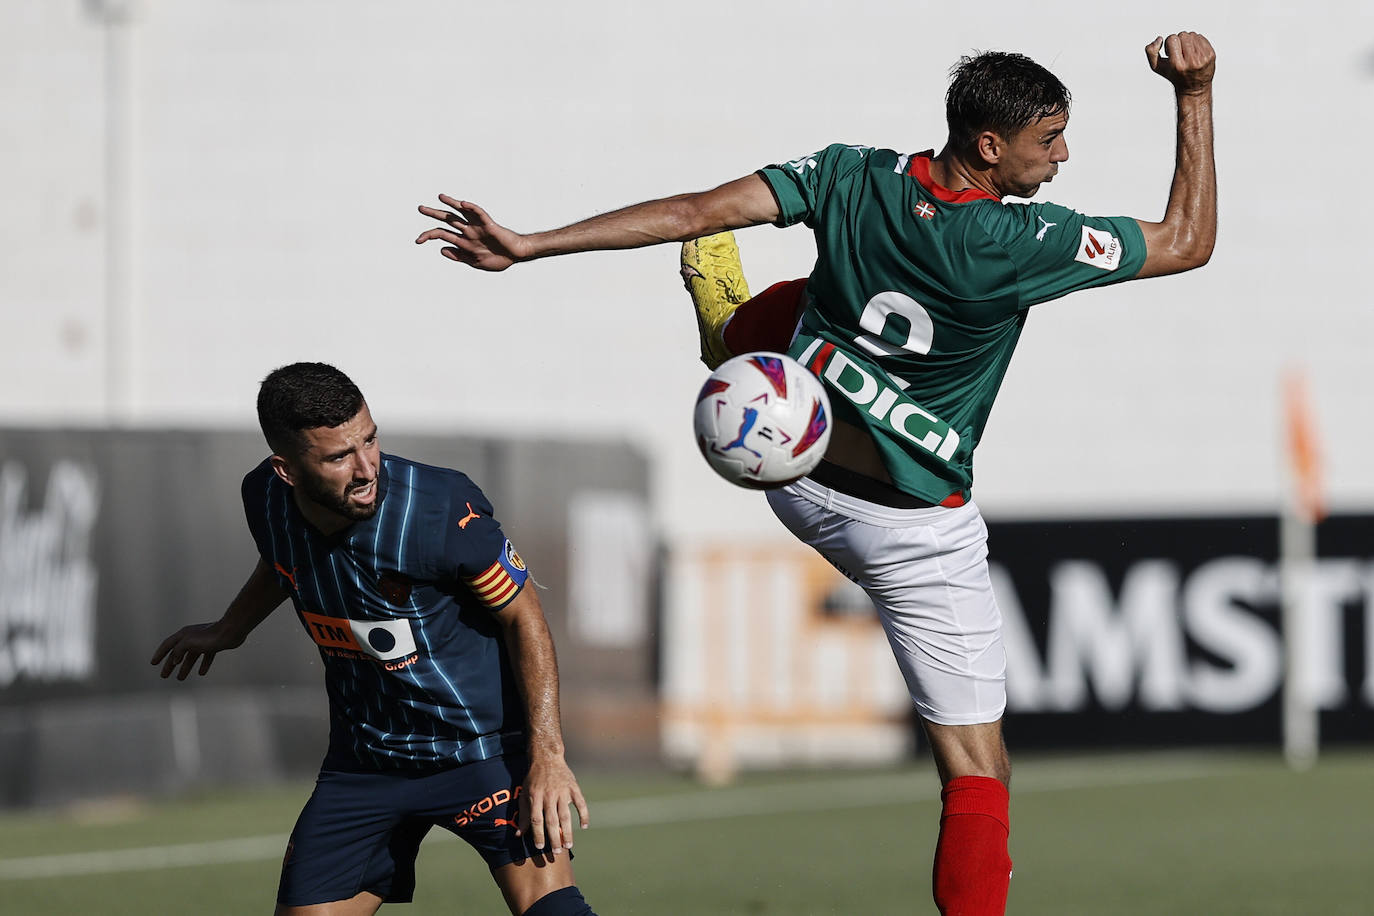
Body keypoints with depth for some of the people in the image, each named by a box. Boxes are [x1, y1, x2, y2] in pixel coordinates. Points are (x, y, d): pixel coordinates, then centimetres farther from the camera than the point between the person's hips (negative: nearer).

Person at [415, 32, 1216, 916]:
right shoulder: (1015, 246, -26)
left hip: (796, 482, 5)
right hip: (914, 537, -5)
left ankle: (726, 326, 63)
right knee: (979, 772, -1)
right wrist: (1195, 96, -11)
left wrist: (527, 245, -14)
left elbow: (698, 210, -16)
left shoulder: (851, 178, -14)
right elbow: (1188, 242, -15)